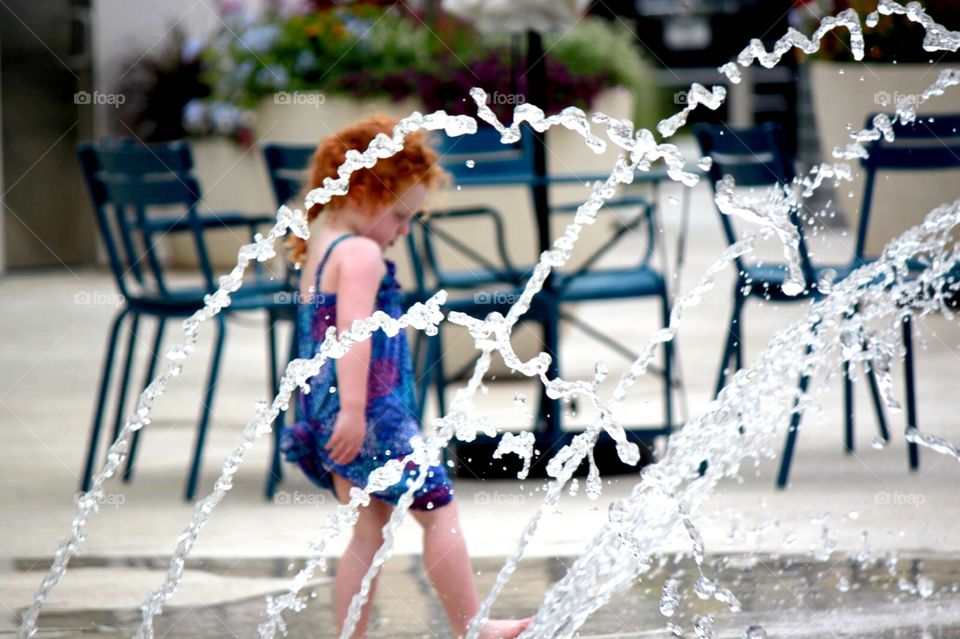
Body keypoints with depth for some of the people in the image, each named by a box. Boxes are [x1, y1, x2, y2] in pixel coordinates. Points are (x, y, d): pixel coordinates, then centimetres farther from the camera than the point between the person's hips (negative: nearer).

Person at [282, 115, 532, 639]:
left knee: (368, 531, 11)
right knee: (438, 507, 1)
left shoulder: (315, 251, 18)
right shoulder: (361, 254, -14)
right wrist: (353, 410, -30)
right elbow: (354, 333, -24)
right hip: (371, 417, -10)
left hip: (326, 415, 10)